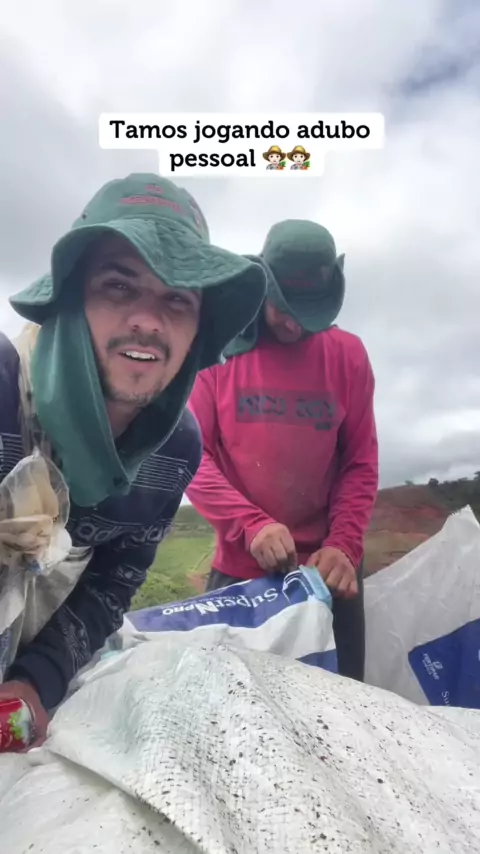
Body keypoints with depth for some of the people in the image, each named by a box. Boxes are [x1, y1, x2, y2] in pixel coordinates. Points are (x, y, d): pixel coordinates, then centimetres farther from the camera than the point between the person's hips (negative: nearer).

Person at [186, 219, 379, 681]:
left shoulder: (348, 354, 1)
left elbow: (361, 463, 2)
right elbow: (191, 454, -8)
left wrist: (344, 546, -12)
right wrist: (251, 525, -21)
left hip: (326, 570, 2)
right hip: (238, 570, -1)